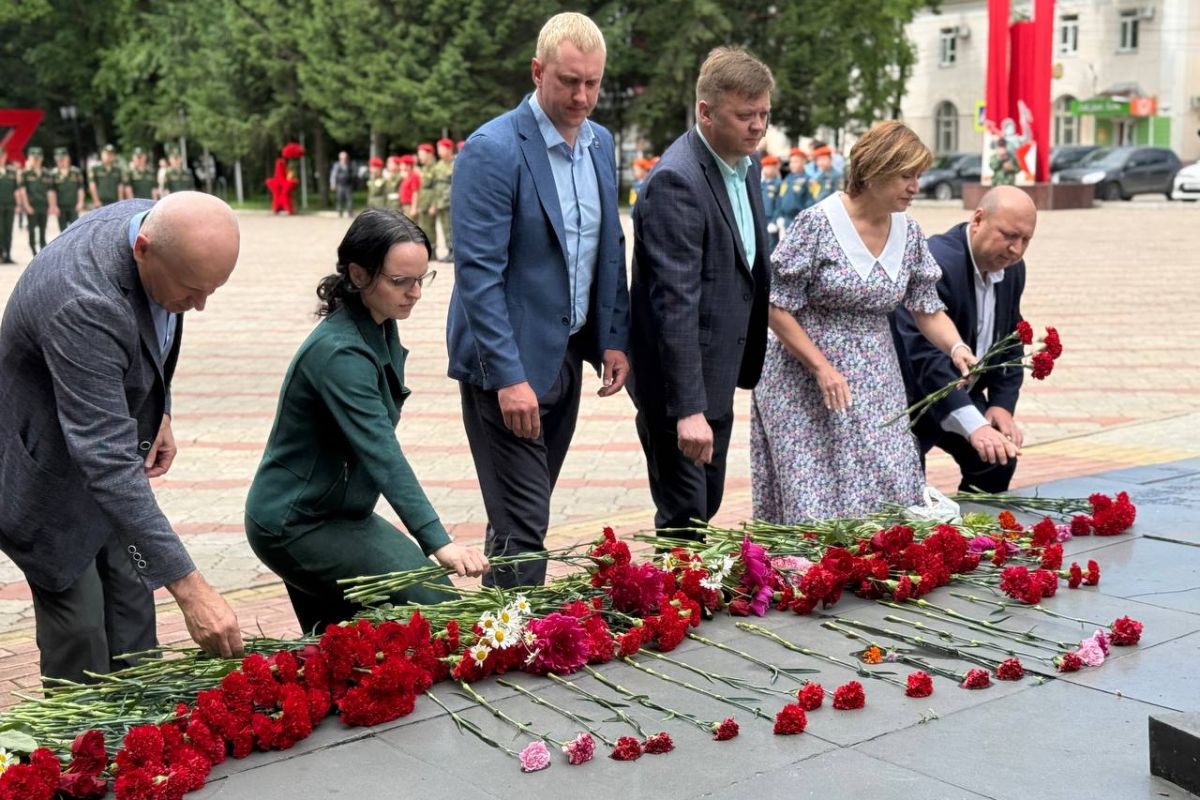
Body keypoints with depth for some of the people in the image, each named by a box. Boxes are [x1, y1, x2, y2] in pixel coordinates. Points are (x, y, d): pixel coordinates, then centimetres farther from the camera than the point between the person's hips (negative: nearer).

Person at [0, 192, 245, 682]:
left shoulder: (158, 226, -15)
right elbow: (108, 462, -41)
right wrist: (189, 588, -42)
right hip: (49, 468, -8)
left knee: (131, 614, 12)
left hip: (107, 427, 8)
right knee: (80, 629, -3)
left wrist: (159, 411, 5)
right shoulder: (84, 305, -40)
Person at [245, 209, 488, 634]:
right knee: (433, 604, -17)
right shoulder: (339, 352, -27)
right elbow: (382, 454, -37)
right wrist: (438, 541, -45)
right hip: (295, 525, -9)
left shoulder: (382, 328, 2)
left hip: (338, 511, 9)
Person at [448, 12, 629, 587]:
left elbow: (611, 249, 16)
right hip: (509, 364, -7)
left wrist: (614, 339, 7)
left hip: (567, 356, 7)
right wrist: (509, 377, -22)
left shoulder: (600, 143, 8)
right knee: (521, 521, -5)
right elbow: (477, 271, -19)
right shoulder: (493, 149, -16)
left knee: (528, 510, 16)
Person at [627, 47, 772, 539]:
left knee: (707, 507, 18)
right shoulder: (676, 181, -21)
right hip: (678, 381, -9)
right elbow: (675, 301, -26)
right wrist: (688, 407, -29)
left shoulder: (745, 166, 8)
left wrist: (751, 364, 14)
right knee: (684, 516, -2)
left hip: (718, 373, 9)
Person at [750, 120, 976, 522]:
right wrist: (822, 367, -17)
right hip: (805, 377, -5)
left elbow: (928, 309, 8)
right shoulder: (817, 224, -14)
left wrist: (956, 347, -12)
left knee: (887, 485, 2)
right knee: (812, 494, -5)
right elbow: (775, 307, -13)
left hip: (874, 381, 6)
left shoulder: (909, 233, 4)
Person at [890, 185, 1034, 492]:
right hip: (907, 396, -8)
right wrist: (974, 426, -47)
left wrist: (1003, 403, -4)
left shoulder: (1012, 269, -2)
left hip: (961, 395, 8)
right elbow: (925, 353, -39)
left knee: (999, 459, -1)